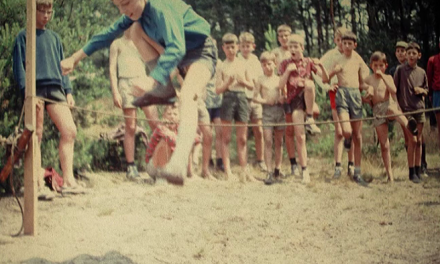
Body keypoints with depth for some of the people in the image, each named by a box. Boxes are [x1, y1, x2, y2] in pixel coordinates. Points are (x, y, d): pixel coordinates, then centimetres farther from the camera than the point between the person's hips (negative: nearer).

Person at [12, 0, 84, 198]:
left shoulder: (54, 38, 22)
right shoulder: (24, 36, 6)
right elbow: (18, 66, -1)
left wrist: (68, 91, 11)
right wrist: (27, 91, -14)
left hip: (55, 89, 5)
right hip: (35, 90, -5)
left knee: (69, 131, -7)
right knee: (36, 137, -5)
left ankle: (68, 181, -4)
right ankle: (39, 186, -6)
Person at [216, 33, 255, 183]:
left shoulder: (242, 64, 11)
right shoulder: (222, 66, 2)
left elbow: (251, 85, 15)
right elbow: (218, 89, -2)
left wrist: (243, 81, -6)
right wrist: (228, 83, -19)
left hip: (241, 97, 3)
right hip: (228, 98, -3)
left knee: (242, 139, 6)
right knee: (226, 138, -2)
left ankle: (244, 171, 9)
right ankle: (228, 172, -2)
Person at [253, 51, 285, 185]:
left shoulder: (279, 79, 9)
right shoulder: (260, 80, 4)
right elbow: (255, 97, 2)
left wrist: (283, 99, -10)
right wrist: (266, 101, -14)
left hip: (279, 109, 2)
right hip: (267, 110, -2)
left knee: (279, 141, 8)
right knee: (268, 141, -7)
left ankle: (278, 169, 20)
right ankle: (269, 171, -7)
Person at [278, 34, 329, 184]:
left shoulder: (309, 62, 8)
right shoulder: (285, 64, 7)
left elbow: (325, 79, -1)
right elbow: (281, 86, -1)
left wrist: (320, 66, -20)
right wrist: (288, 71, -16)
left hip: (307, 97, 0)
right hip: (294, 99, 0)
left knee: (309, 83, -36)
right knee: (300, 137, -9)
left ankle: (310, 117, -21)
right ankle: (304, 170, -2)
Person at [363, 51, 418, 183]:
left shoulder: (388, 77, 10)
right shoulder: (368, 80, 11)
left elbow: (393, 90, -10)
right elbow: (364, 98, 17)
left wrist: (383, 76, -12)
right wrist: (367, 97, -5)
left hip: (389, 104, -1)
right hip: (377, 110, 2)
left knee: (392, 109, -43)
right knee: (384, 145, -2)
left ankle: (409, 126, -71)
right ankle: (389, 174, 2)